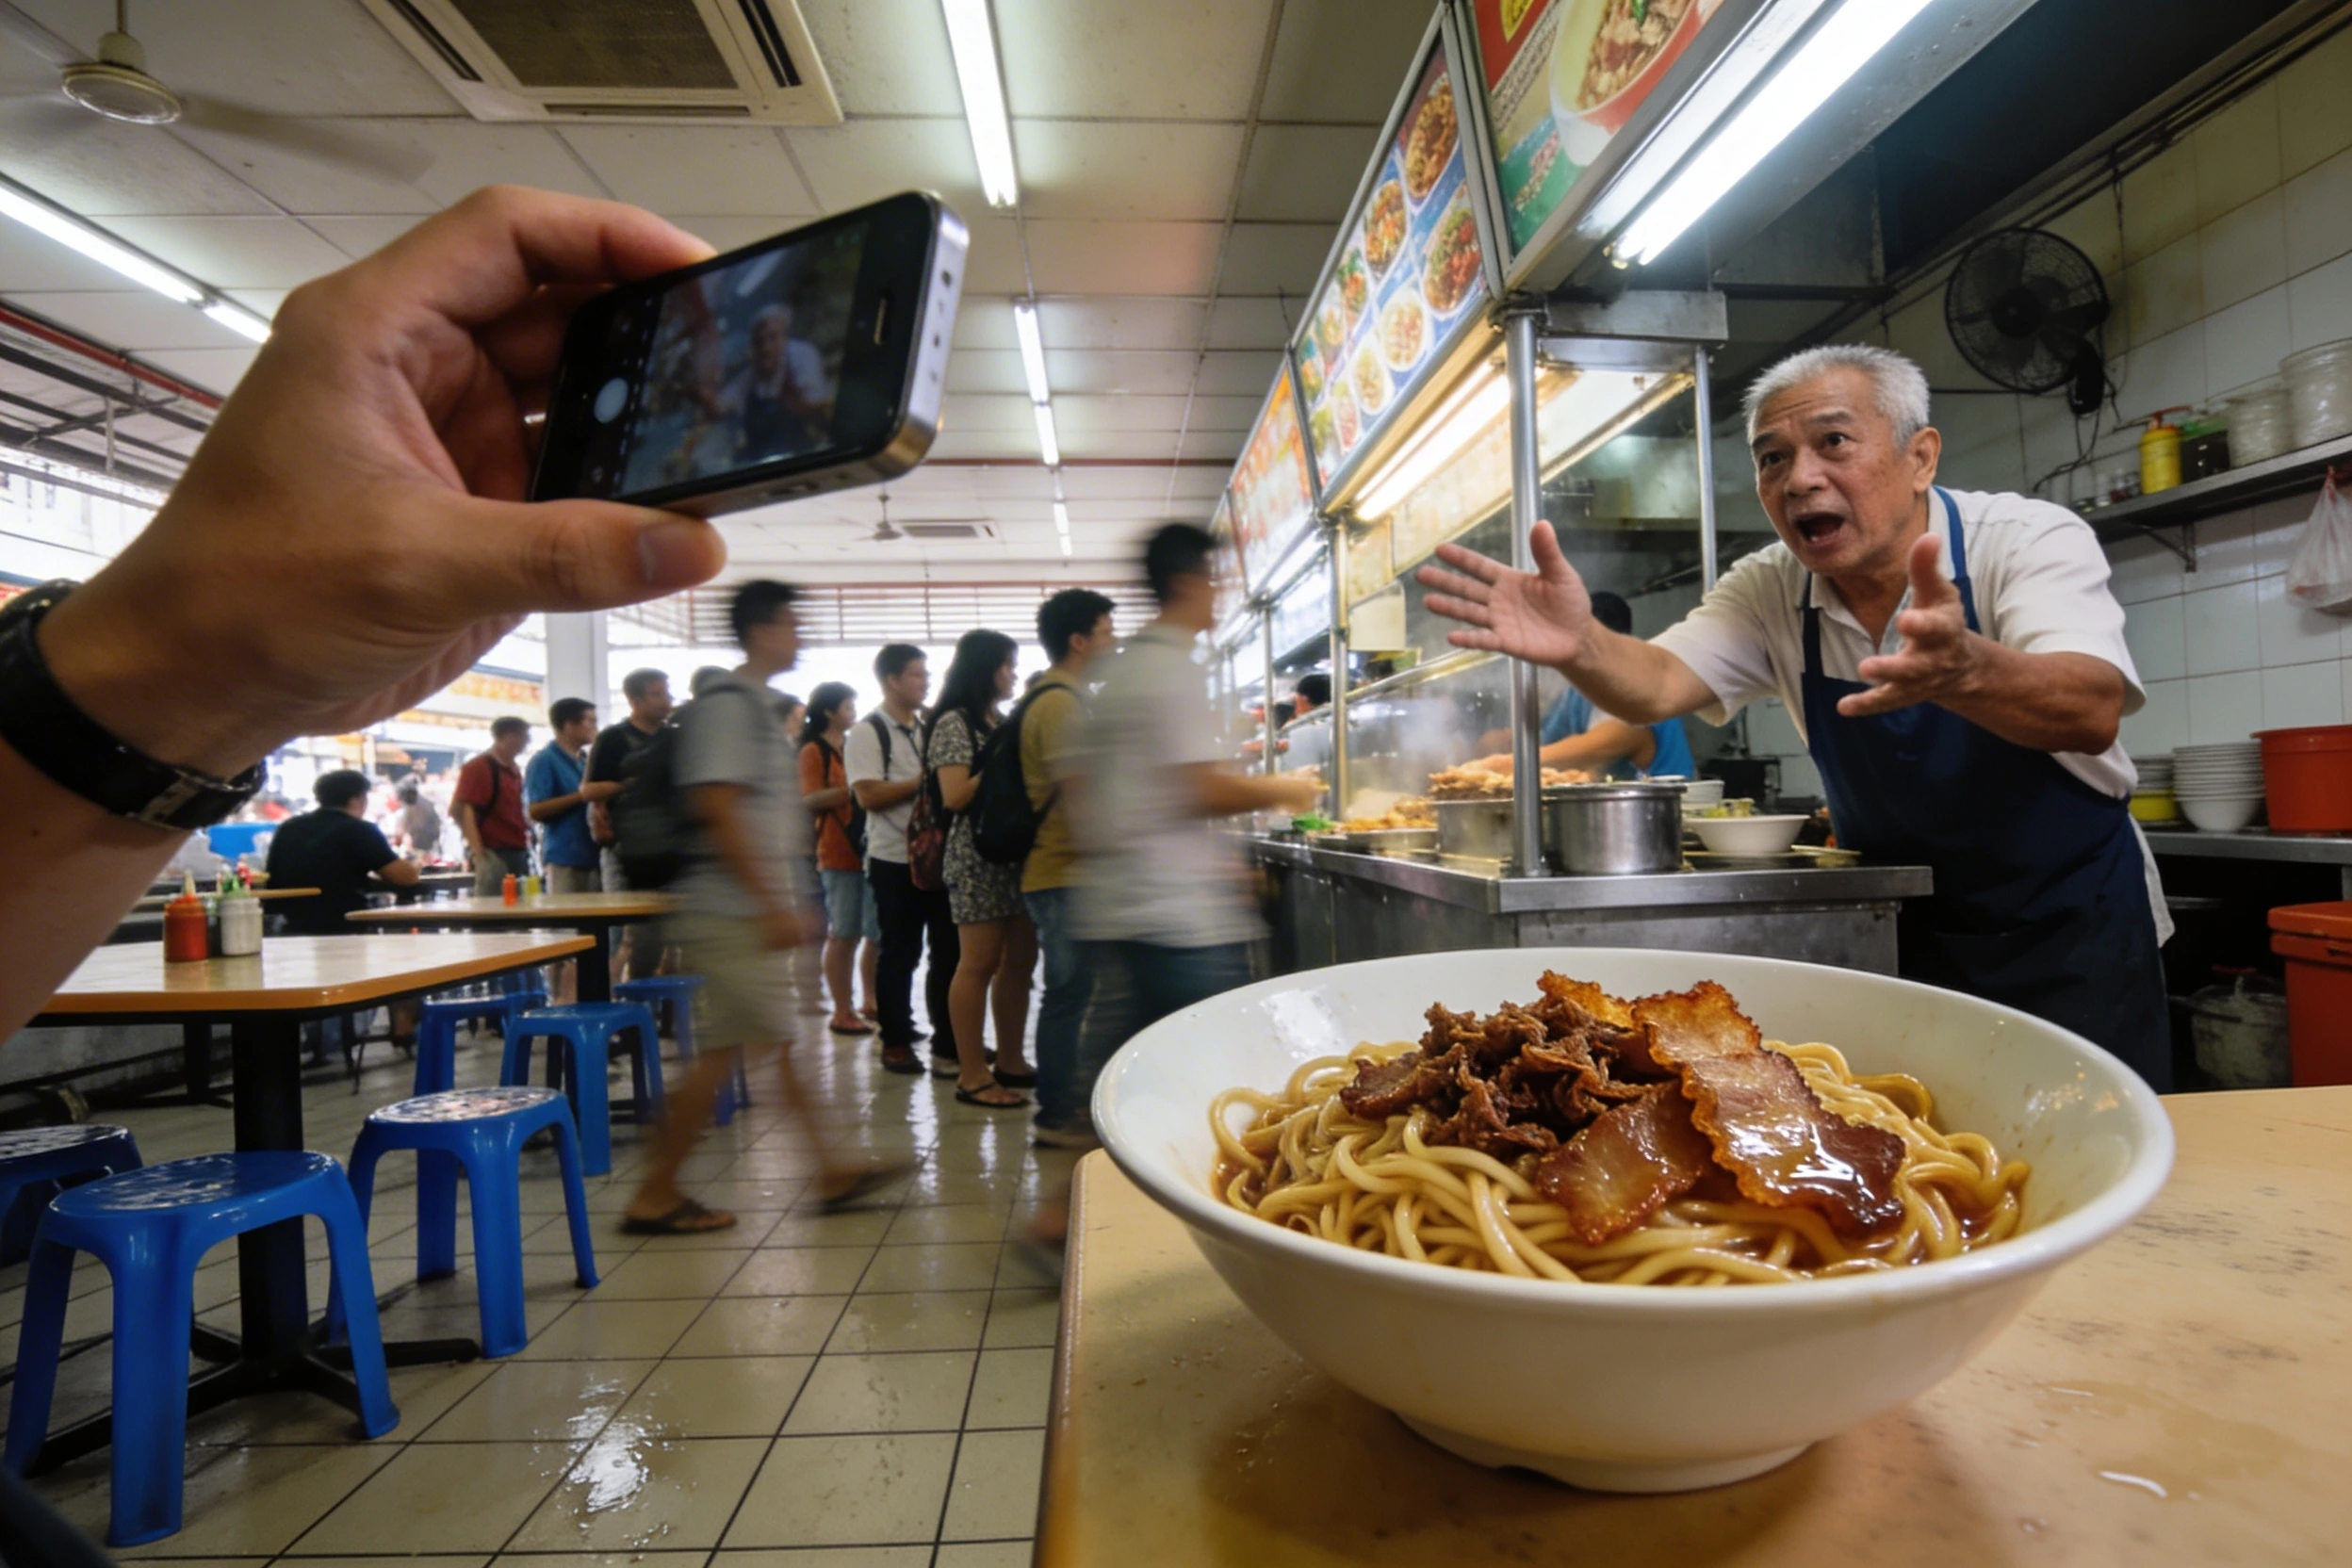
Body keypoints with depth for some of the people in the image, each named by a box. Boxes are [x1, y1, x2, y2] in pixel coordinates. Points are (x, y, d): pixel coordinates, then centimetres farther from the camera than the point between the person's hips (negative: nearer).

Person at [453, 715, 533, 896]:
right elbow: (459, 810, -13)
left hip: (518, 853, 8)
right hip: (494, 854, -8)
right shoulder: (478, 768, -7)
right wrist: (479, 853, -18)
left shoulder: (514, 770, 17)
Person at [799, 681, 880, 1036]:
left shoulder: (856, 745, 19)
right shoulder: (813, 751, -2)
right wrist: (852, 789, -19)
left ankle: (871, 1000, 22)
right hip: (838, 851, -7)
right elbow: (810, 800, -13)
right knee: (844, 934, -3)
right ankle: (843, 1011, 5)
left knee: (877, 932, 8)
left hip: (869, 848, 7)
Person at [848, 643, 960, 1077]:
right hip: (895, 861, -5)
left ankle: (949, 1043, 16)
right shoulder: (867, 732, -6)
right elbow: (868, 796, -16)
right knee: (900, 954, 6)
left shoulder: (930, 727, 14)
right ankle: (895, 1042, 20)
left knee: (949, 950, 7)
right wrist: (923, 780, -15)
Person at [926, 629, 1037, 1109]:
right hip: (978, 857, -8)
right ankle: (972, 1077, 1)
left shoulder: (1001, 722, 18)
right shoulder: (954, 723, -7)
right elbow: (956, 796, -15)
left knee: (1020, 960, 9)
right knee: (979, 963, -5)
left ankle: (1011, 1062, 19)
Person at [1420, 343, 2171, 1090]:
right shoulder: (1769, 591, -7)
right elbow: (1657, 685, -22)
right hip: (1907, 935, 3)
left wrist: (1961, 668, -57)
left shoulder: (2029, 539, -18)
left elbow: (2093, 711, -35)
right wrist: (1578, 645, -44)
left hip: (2073, 929, -2)